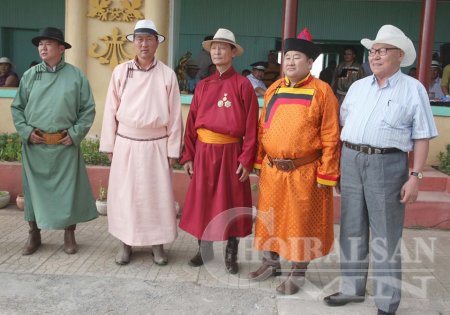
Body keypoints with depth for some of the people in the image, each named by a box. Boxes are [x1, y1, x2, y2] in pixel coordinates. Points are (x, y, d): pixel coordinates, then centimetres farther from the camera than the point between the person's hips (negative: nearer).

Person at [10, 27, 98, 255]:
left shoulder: (76, 75, -1)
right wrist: (26, 131, -4)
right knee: (34, 189, 10)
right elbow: (17, 107, 10)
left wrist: (75, 134, -8)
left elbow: (88, 109, 0)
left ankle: (69, 235, 20)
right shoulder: (29, 75, 5)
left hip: (65, 146, -2)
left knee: (68, 189, 5)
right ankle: (34, 235, 25)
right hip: (34, 145, 2)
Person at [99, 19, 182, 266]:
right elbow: (111, 110, 4)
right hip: (126, 144, 1)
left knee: (157, 195, 4)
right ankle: (125, 243, 21)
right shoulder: (120, 72, 1)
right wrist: (109, 146, 3)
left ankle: (157, 243, 19)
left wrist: (173, 150, -2)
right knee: (124, 194, 7)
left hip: (156, 145, -1)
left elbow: (174, 115, -1)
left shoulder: (167, 75, -2)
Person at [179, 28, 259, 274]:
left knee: (231, 203, 6)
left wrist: (246, 159, -11)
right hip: (203, 152, 4)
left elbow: (250, 126, -7)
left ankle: (231, 254, 22)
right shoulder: (203, 85, 7)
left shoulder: (243, 85, -4)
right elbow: (192, 122, 7)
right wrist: (188, 155, 2)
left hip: (230, 153, -3)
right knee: (202, 201, 10)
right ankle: (204, 248, 28)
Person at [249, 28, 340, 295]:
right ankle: (271, 262, 35)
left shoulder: (322, 92, -8)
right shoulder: (274, 89, 9)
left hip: (304, 172, -5)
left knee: (302, 222, 8)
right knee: (270, 218, 15)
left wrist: (326, 175, -12)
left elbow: (330, 137, -10)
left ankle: (298, 272, 26)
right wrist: (260, 162, 10)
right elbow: (262, 129, 12)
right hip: (272, 170, 5)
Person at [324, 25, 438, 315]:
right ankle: (353, 288, 30)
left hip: (387, 164, -5)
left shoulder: (413, 89, -1)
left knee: (385, 236, 2)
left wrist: (416, 176, -11)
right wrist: (342, 161, 11)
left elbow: (422, 138, -4)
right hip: (351, 161, 5)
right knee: (352, 230, 13)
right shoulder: (358, 86, 12)